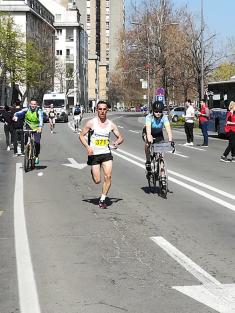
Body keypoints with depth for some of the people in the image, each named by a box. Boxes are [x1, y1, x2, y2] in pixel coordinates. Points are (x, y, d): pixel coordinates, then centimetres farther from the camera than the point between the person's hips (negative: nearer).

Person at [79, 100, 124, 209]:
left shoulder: (111, 124, 1)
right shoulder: (91, 123, -6)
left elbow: (120, 137, 11)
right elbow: (81, 135, 0)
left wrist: (117, 142, -12)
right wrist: (88, 147, -15)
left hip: (106, 154, 2)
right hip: (94, 154, -2)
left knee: (108, 176, -14)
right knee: (97, 181, 1)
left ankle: (102, 199, 0)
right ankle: (93, 172, 39)